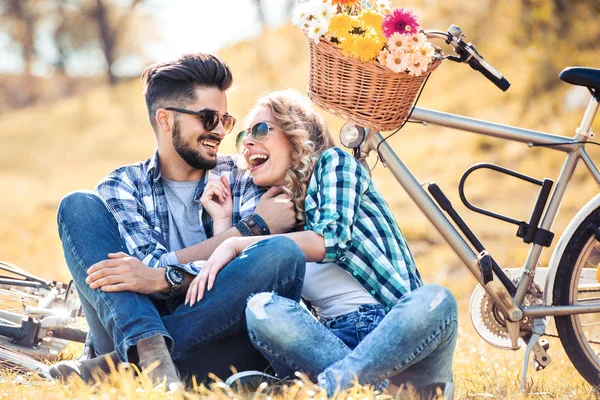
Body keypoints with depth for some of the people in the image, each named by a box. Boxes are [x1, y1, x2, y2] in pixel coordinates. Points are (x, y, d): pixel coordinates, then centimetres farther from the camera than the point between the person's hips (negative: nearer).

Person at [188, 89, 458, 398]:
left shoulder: (333, 162, 9)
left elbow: (330, 239, -11)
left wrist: (236, 245, -12)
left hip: (395, 325, -3)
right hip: (336, 338, 3)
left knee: (433, 302, -37)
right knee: (261, 308, -27)